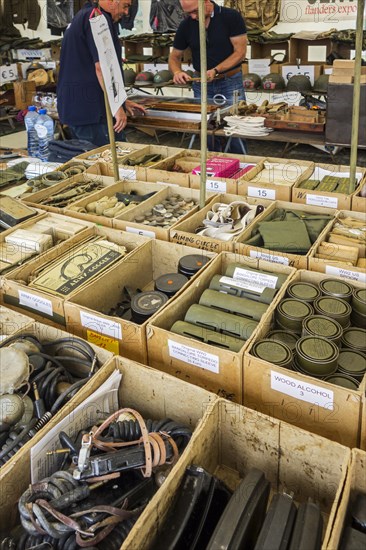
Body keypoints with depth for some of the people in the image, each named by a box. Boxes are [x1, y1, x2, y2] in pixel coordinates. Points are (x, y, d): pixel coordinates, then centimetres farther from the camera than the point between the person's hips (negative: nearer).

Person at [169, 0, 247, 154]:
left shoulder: (231, 17, -8)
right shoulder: (186, 25, 1)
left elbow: (240, 52, -10)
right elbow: (174, 57, 10)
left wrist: (216, 70, -23)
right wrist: (177, 71, -13)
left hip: (231, 82, -3)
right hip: (202, 85, 3)